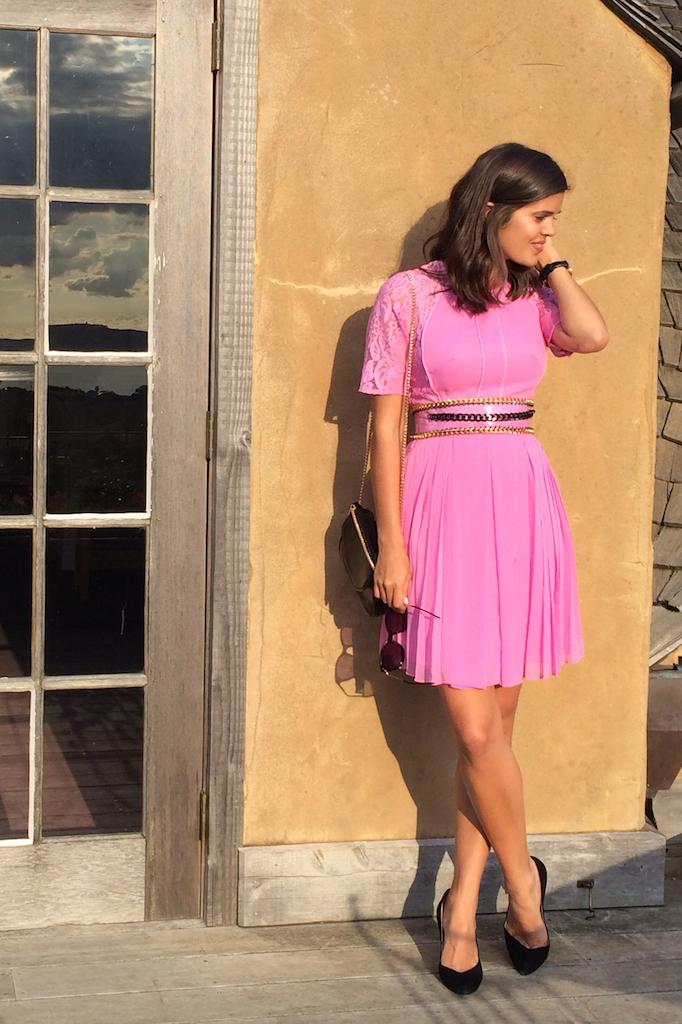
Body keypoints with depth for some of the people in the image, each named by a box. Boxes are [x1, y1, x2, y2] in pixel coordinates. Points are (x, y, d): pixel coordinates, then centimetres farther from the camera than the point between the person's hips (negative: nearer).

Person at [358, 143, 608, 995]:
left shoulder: (533, 298, 11)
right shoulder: (408, 295, -1)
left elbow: (593, 334, -12)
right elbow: (387, 423, -2)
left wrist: (549, 263, 2)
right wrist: (392, 543, -7)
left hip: (522, 503, 4)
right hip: (446, 505, -4)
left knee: (492, 720, 6)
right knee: (474, 726, -6)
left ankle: (463, 908, 17)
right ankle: (522, 883, 17)